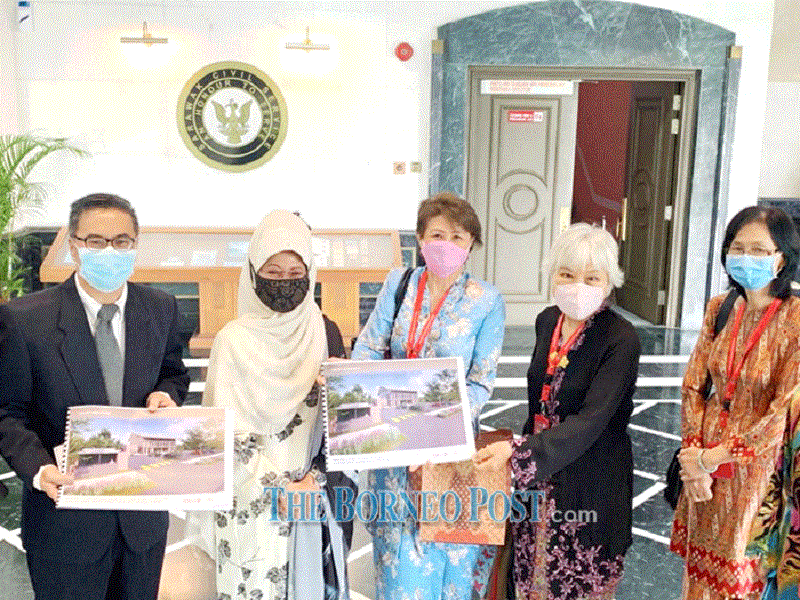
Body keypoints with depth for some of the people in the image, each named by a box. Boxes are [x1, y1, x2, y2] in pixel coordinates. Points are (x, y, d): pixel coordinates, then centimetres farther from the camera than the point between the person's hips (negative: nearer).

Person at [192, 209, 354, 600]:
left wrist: (316, 479, -8)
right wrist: (278, 489, -10)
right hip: (251, 501, -2)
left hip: (315, 494, 3)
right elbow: (226, 432, -7)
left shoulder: (325, 333, 2)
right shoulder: (234, 340, -7)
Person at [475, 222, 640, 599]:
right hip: (538, 477, 6)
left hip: (590, 482, -6)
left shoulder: (621, 340, -19)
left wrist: (517, 451, -36)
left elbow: (590, 423, -26)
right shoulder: (547, 320, 2)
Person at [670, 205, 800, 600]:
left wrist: (713, 458, -16)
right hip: (705, 462, 4)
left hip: (757, 463, -4)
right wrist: (694, 453, -8)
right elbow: (693, 385, 2)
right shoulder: (720, 309, 0)